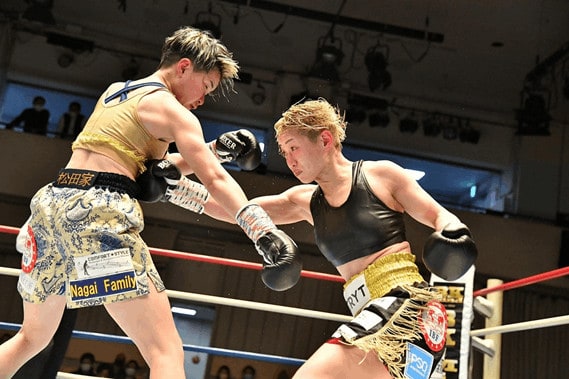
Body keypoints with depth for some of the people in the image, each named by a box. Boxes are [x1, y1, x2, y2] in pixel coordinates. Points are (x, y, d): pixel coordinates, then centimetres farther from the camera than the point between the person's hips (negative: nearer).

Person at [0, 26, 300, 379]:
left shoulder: (114, 92, 25)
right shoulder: (173, 110, 1)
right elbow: (215, 179, -11)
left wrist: (216, 149, 18)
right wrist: (266, 233, -17)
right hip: (99, 210, -9)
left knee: (32, 338, 27)